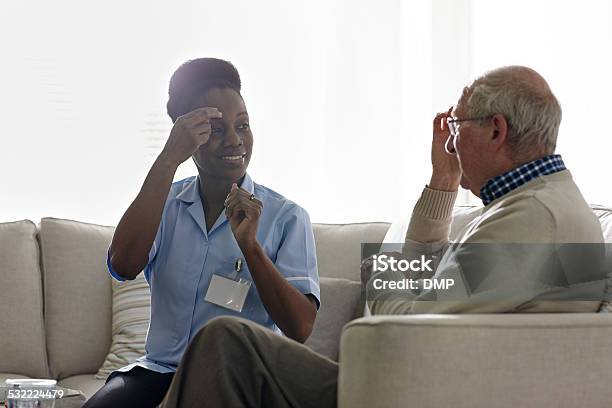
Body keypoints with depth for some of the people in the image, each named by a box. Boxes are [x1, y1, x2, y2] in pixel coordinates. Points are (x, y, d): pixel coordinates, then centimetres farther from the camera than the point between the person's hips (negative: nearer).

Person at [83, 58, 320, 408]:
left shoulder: (287, 218, -1)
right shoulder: (165, 203, 9)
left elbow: (300, 328, -10)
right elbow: (123, 265, -13)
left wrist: (250, 245, -22)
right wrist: (168, 159, -16)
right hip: (160, 370, 2)